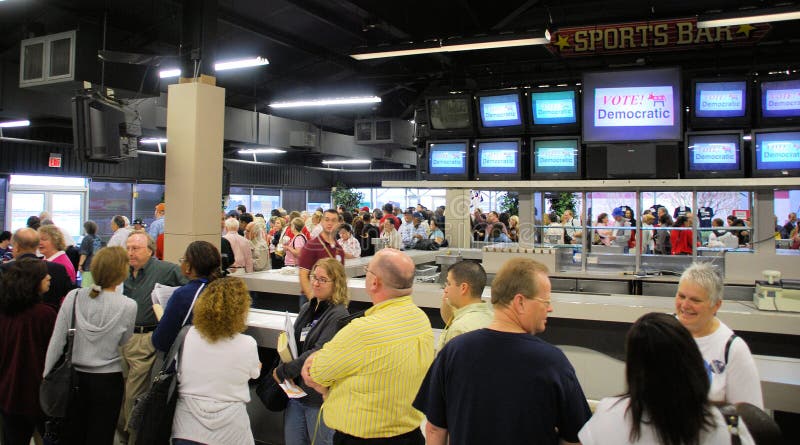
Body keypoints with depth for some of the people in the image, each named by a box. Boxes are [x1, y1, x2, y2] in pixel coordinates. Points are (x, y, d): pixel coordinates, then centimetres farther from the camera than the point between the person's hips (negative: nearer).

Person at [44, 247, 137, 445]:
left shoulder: (73, 297, -9)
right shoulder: (128, 306, -14)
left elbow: (56, 341, -4)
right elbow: (124, 346, -1)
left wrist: (47, 377, 6)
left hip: (74, 377, 3)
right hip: (108, 381, -2)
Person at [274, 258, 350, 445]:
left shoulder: (338, 316, -16)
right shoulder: (306, 309, 8)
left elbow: (318, 354, -22)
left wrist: (282, 372, -16)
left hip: (319, 395, -7)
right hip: (296, 390, 7)